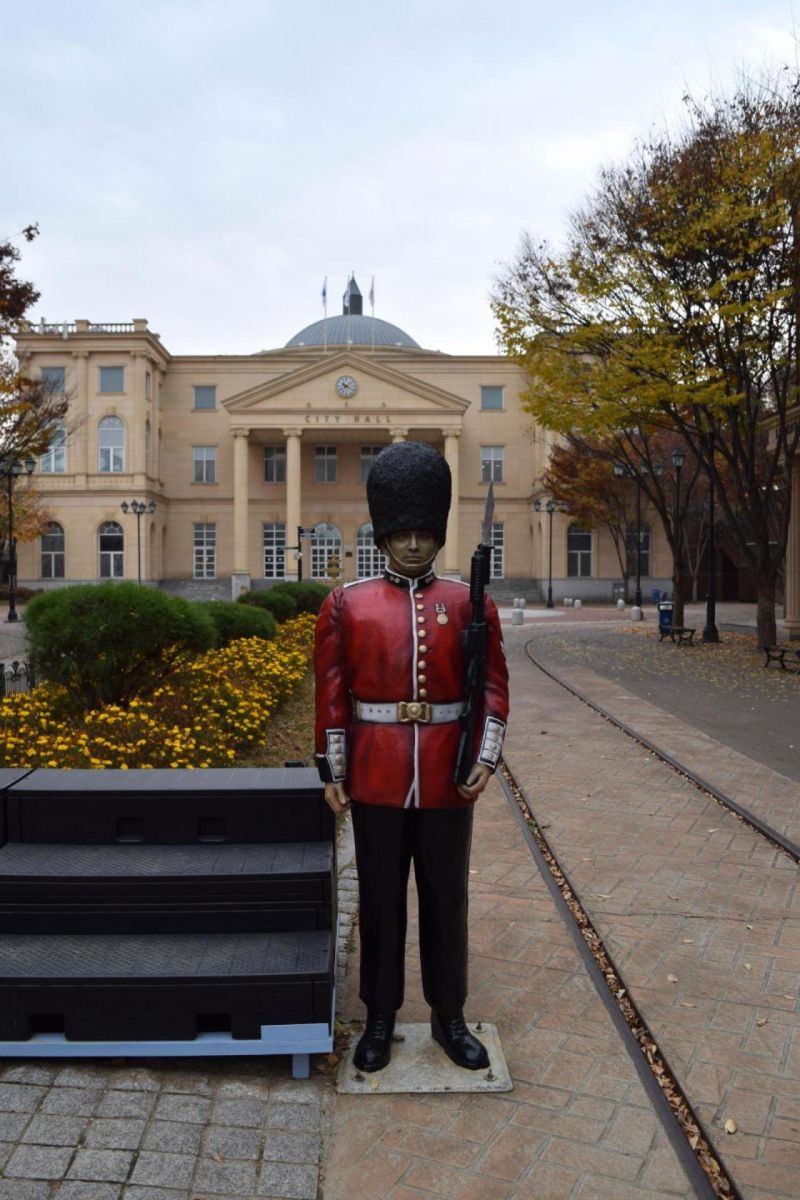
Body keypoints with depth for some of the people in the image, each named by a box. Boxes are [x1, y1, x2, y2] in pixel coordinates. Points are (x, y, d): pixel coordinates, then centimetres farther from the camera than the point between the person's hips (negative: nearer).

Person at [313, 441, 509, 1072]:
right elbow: (331, 693, 0)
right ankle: (380, 1018, 31)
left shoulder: (470, 602, 0)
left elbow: (493, 686, 1)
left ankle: (450, 1016, 32)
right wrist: (332, 771, -1)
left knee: (446, 898, 13)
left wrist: (486, 759, -9)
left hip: (448, 779, 1)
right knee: (380, 898, 12)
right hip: (375, 779, 0)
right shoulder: (346, 604, -1)